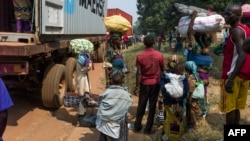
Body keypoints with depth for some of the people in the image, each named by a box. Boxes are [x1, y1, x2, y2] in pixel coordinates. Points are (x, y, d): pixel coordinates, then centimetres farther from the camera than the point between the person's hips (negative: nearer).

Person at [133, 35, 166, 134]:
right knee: (152, 106, 9)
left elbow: (138, 73, -10)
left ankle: (137, 127, 22)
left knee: (141, 105, 14)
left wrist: (137, 86, -3)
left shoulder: (140, 56, -11)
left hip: (144, 84, 0)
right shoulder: (159, 55, -10)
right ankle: (148, 129, 15)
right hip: (155, 84, 0)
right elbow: (163, 70, -3)